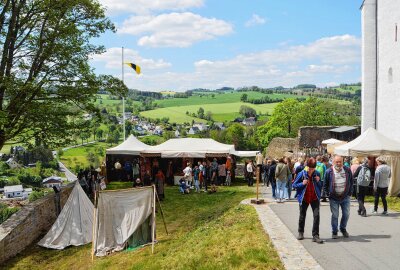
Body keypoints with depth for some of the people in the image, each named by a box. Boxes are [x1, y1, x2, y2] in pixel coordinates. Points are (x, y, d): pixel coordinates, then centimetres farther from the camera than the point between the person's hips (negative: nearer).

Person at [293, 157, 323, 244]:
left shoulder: (317, 174, -3)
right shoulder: (302, 174, -10)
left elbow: (321, 186, 9)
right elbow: (294, 185, -3)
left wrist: (318, 181, -12)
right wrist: (302, 184, -20)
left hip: (314, 198, 1)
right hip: (304, 198, -1)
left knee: (316, 215, -10)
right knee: (302, 216, 12)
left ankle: (315, 235, -2)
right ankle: (301, 232, 33)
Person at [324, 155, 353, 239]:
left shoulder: (347, 170, 1)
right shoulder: (329, 172, -6)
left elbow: (351, 182, 11)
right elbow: (325, 185, 2)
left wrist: (350, 192, 6)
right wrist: (328, 194, -2)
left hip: (345, 197, 2)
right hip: (334, 198, -2)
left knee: (346, 214, 9)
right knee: (335, 215, 2)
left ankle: (343, 228, 32)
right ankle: (334, 232, 16)